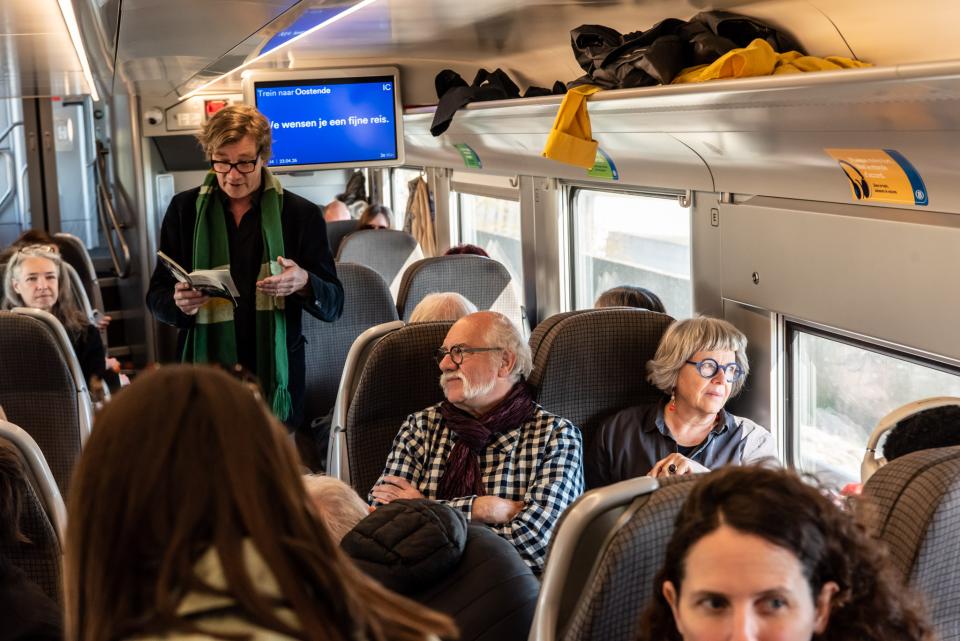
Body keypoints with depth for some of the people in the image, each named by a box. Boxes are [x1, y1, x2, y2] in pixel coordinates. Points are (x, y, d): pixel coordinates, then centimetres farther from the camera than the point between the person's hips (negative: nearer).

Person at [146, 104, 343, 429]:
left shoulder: (302, 214, 0)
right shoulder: (185, 208, 4)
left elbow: (333, 305, -2)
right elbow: (156, 296, 4)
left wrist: (304, 284, -23)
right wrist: (179, 302, -19)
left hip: (276, 376, -1)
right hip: (204, 373, 1)